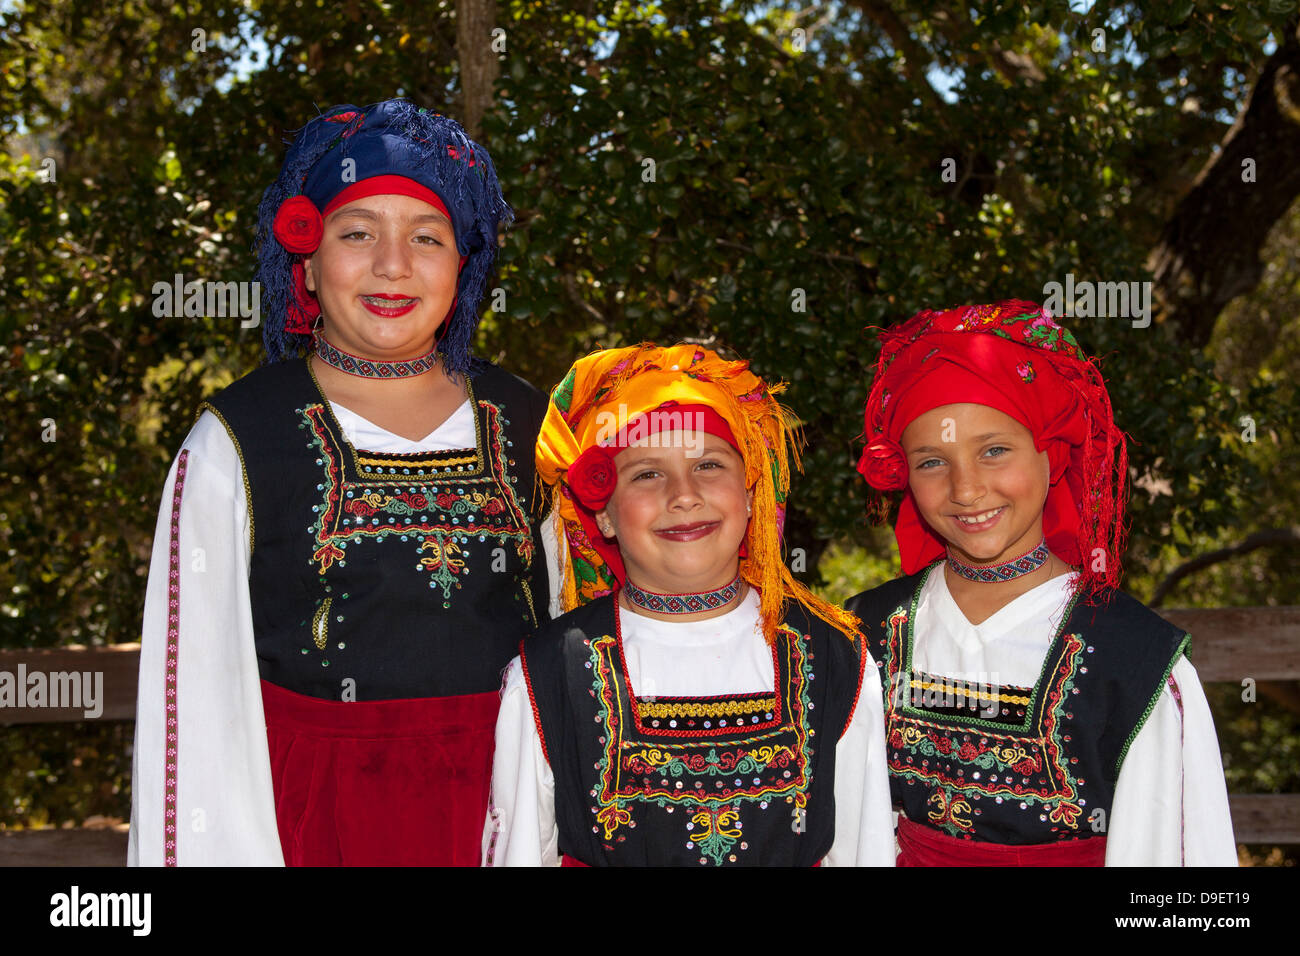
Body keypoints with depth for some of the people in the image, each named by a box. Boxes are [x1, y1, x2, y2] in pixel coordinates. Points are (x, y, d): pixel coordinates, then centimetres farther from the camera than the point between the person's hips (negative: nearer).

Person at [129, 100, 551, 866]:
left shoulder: (526, 425, 4)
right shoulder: (234, 445, -5)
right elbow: (195, 684, -3)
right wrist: (212, 848, -8)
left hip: (502, 802, 3)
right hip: (310, 810, -2)